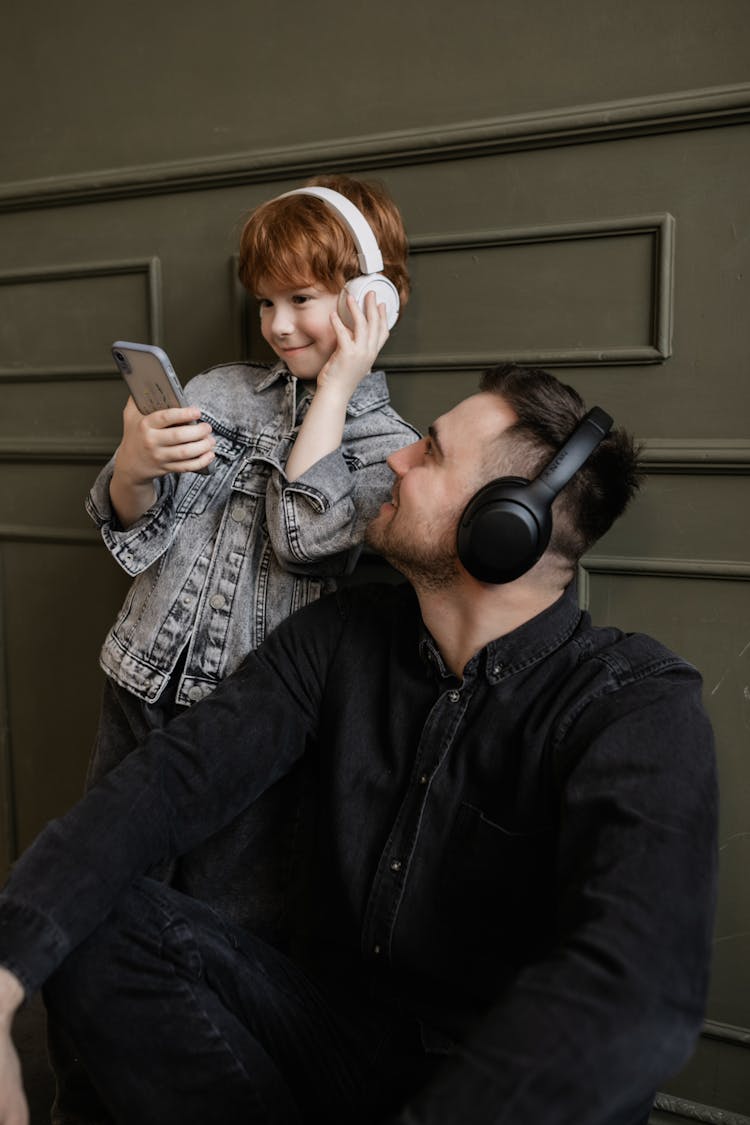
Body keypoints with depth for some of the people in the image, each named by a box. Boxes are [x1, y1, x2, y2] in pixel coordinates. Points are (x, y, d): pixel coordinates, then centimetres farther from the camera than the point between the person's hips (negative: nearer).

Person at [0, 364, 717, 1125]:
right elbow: (176, 777, -12)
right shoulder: (342, 635, -3)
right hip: (330, 1026, 4)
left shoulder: (640, 710, -19)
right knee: (82, 920, -15)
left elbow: (643, 987, -34)